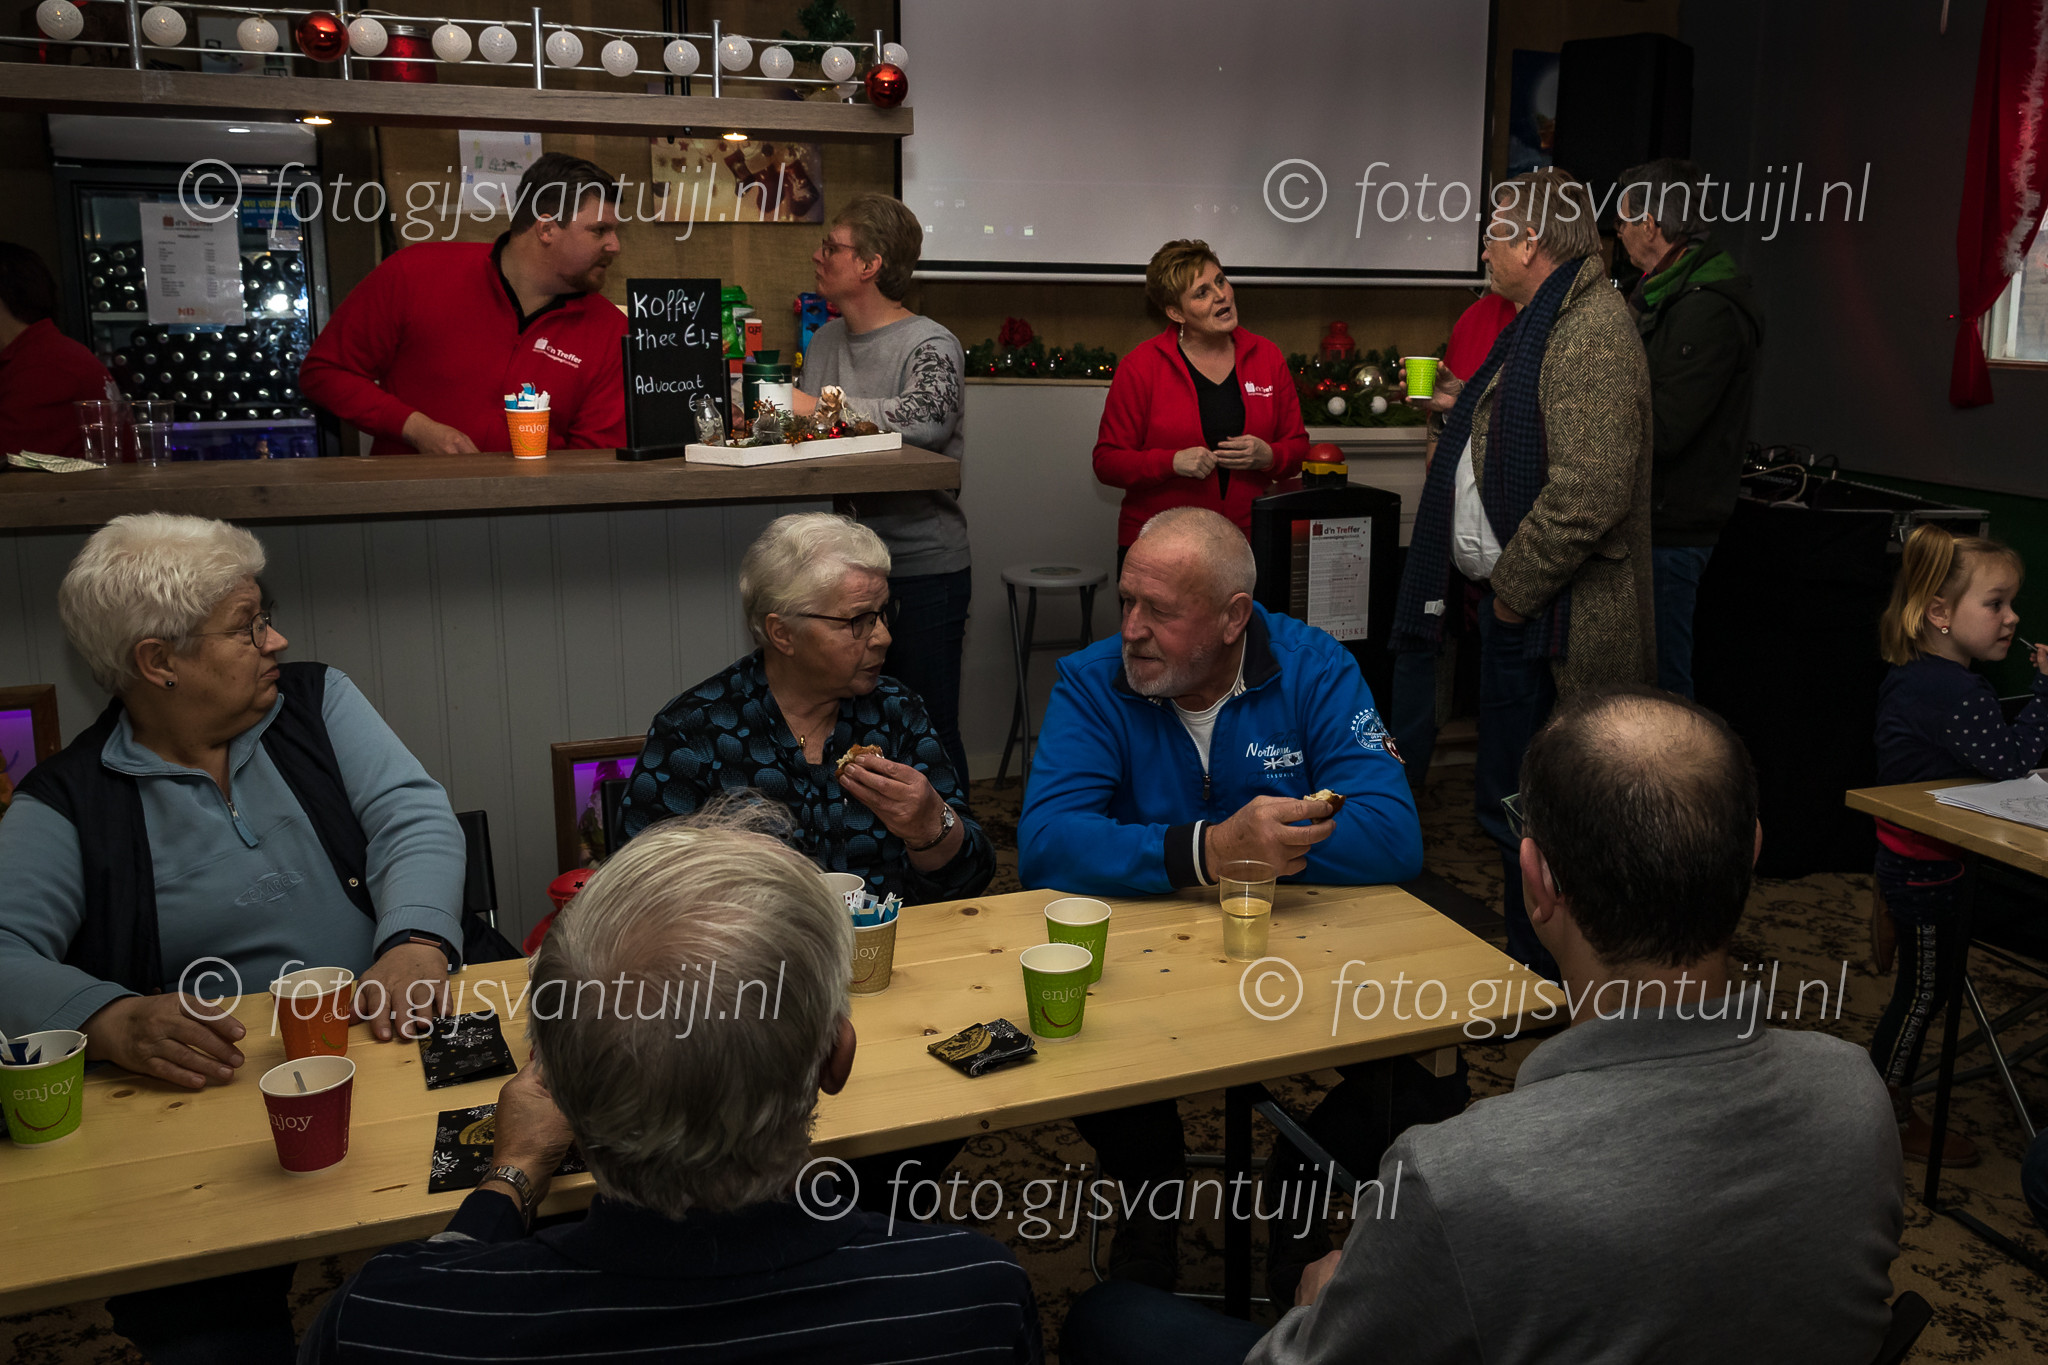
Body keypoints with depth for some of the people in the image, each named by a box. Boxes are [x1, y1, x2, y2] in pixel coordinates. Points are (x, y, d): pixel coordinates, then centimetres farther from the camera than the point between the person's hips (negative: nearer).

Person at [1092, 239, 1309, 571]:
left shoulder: (1267, 357, 7)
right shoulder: (1141, 366, -3)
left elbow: (1298, 447, 13)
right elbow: (1107, 461, -3)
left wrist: (1267, 456, -9)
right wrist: (1173, 462, -19)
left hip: (1248, 543, 3)